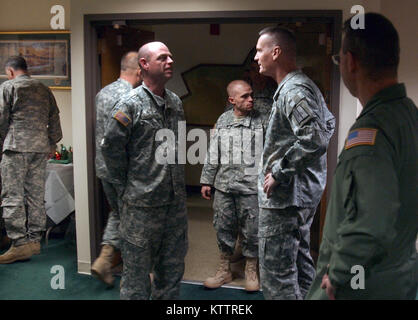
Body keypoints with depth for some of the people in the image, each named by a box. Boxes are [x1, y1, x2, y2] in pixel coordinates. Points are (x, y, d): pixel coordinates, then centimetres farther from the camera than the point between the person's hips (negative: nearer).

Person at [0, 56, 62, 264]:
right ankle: (35, 240, 11)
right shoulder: (43, 89, 16)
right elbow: (54, 119, 15)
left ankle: (20, 243, -9)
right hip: (41, 148, 6)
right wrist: (52, 143, 21)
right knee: (36, 195, 8)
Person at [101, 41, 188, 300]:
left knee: (172, 267, 18)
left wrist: (177, 181, 14)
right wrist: (126, 180, -4)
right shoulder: (131, 104, -12)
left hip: (176, 200, 7)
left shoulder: (176, 102, 9)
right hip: (143, 203, -6)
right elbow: (111, 145, -10)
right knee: (138, 268, 5)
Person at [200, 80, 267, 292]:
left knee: (251, 230, 5)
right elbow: (213, 154, 12)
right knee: (223, 227, 11)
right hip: (224, 186, 3)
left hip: (251, 187, -3)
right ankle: (224, 270, 27)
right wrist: (207, 181, 12)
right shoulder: (223, 120, 8)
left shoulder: (261, 120, -3)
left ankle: (251, 272, 24)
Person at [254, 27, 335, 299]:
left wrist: (279, 173, -22)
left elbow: (314, 139, -31)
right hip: (305, 193, 11)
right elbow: (329, 123, 25)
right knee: (300, 262, 21)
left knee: (277, 273, -3)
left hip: (286, 196, -11)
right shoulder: (306, 85, 13)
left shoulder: (294, 90, -19)